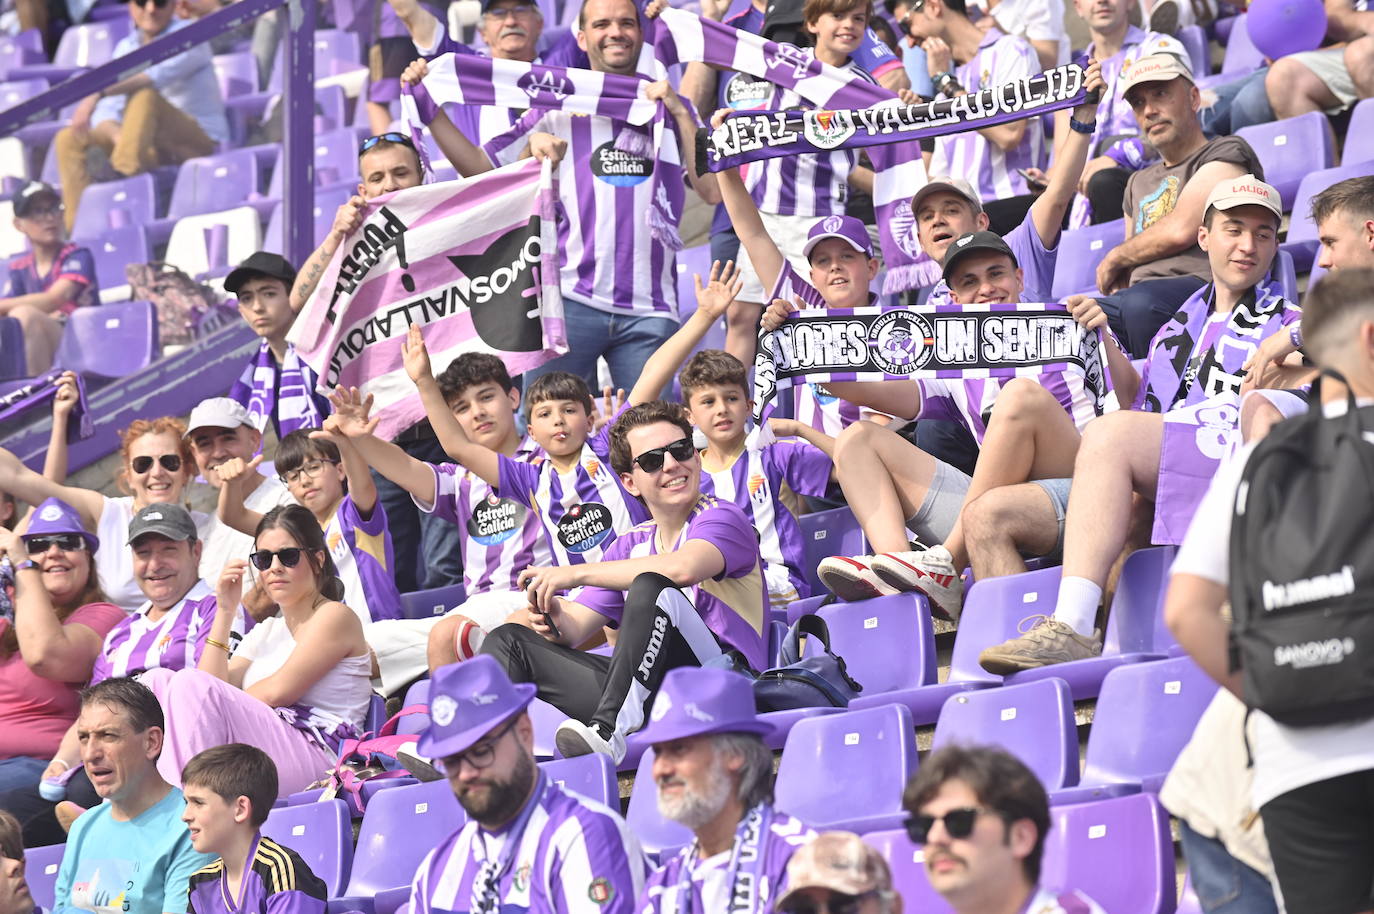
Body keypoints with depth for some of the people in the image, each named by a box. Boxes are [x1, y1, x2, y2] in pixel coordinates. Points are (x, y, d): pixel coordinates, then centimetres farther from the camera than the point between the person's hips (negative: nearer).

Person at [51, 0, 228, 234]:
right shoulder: (125, 48, 13)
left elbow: (158, 74, -28)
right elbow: (108, 110, 3)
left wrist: (97, 94, -39)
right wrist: (116, 135, -22)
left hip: (201, 142, -6)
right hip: (158, 150, 6)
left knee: (145, 96, -32)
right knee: (68, 139, -6)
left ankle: (125, 169, -50)